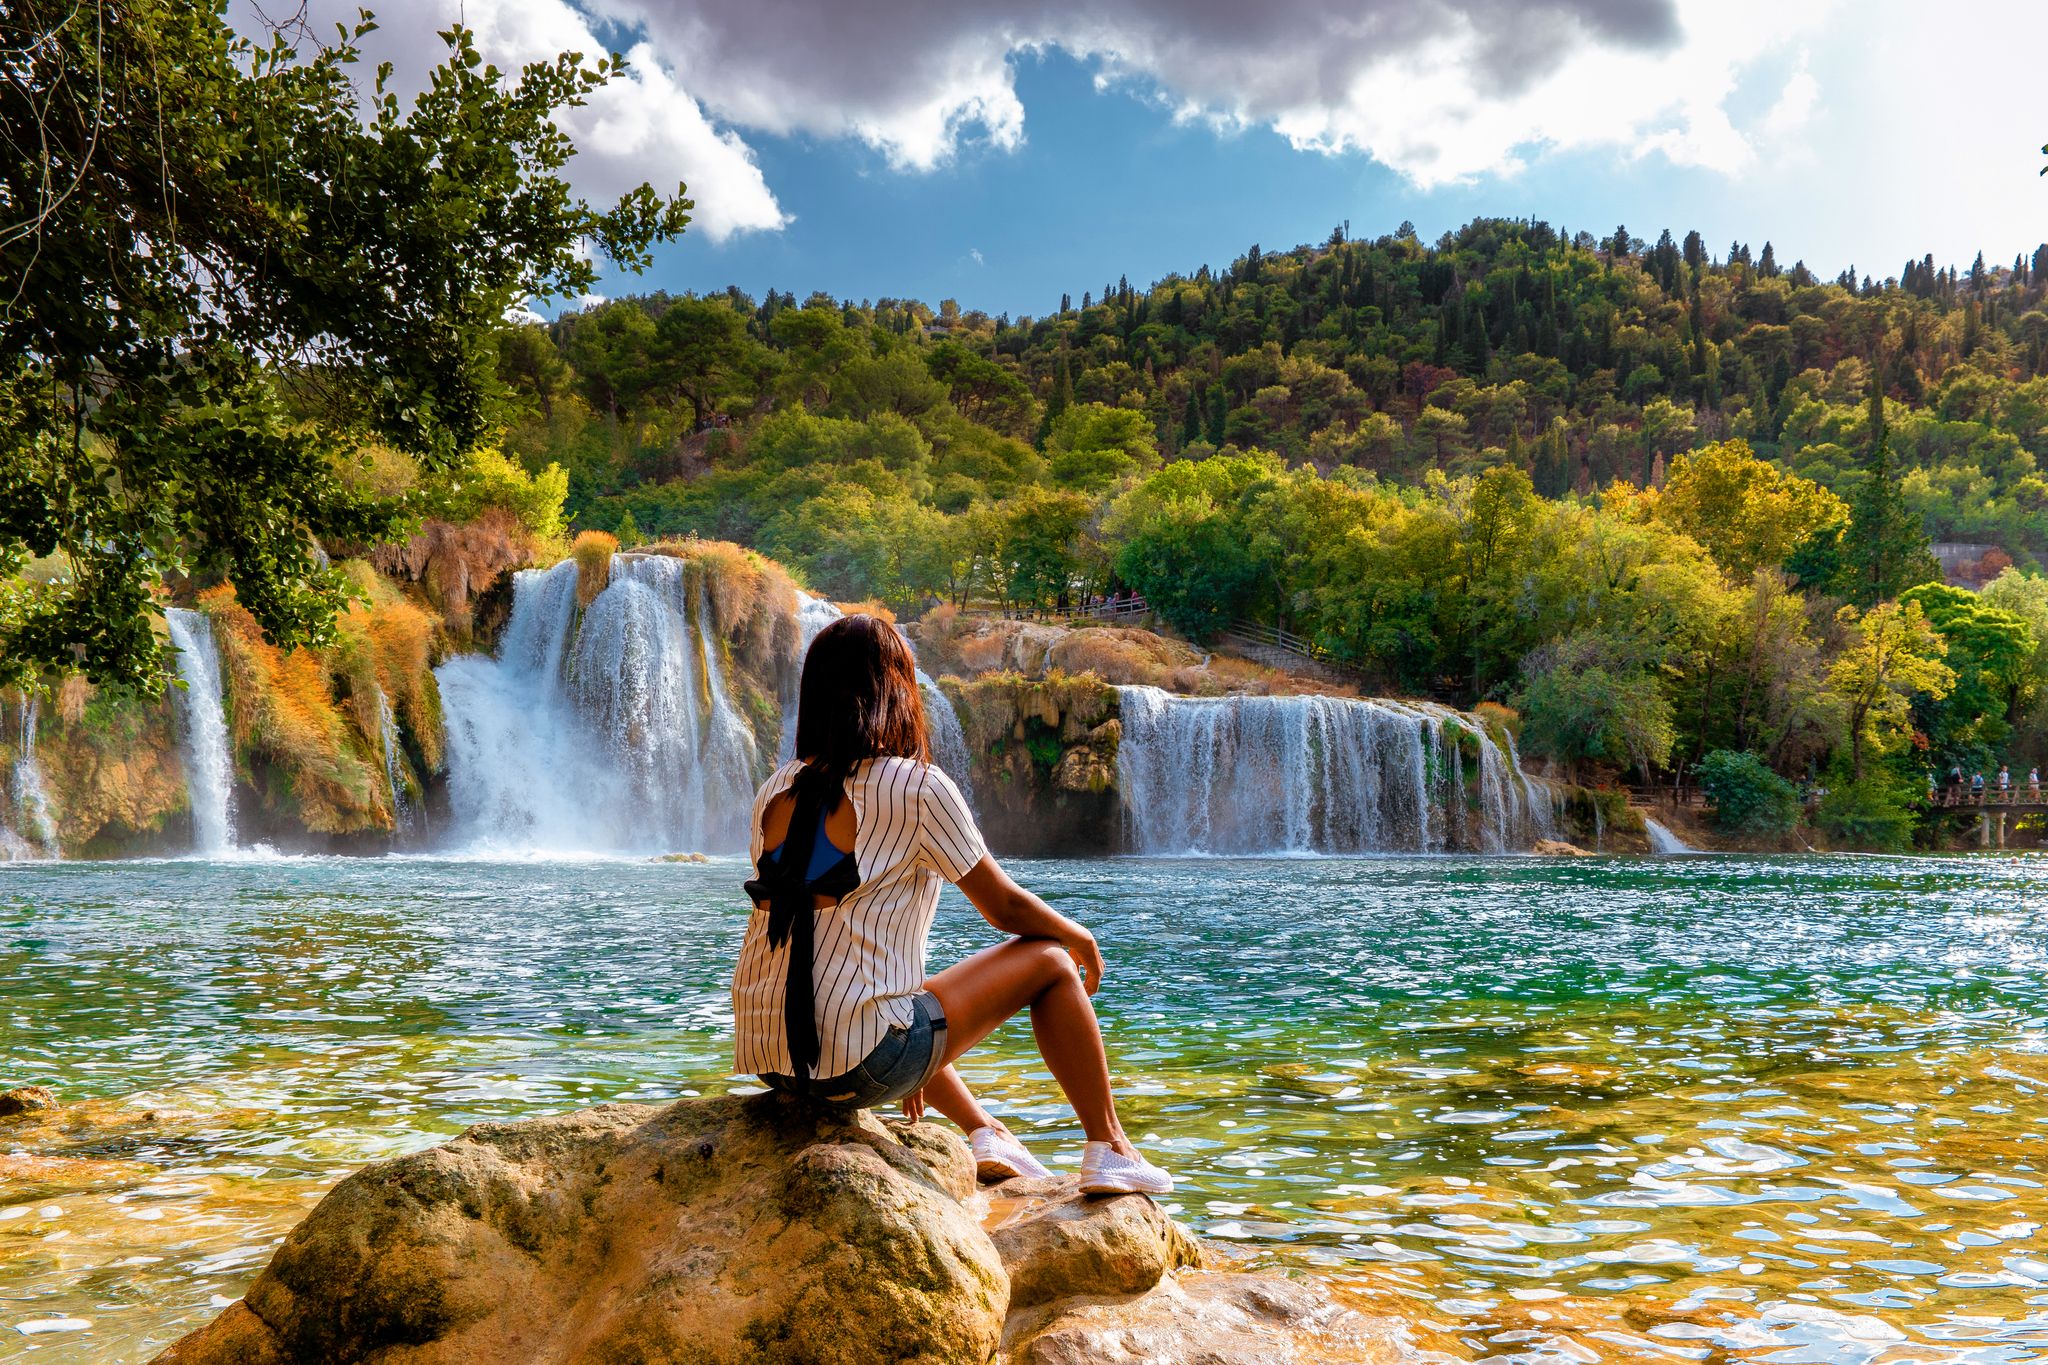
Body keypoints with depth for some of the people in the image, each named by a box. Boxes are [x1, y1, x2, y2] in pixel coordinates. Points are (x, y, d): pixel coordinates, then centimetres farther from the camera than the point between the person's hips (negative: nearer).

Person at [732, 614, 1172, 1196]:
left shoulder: (777, 791, 10)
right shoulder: (916, 787, -9)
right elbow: (1006, 908, 0)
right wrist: (1083, 940, 23)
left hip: (764, 1059, 7)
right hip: (857, 1067, -7)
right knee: (1051, 959, 10)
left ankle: (985, 1132, 37)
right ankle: (1109, 1151, 21)